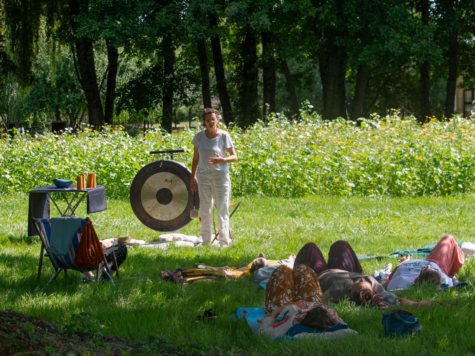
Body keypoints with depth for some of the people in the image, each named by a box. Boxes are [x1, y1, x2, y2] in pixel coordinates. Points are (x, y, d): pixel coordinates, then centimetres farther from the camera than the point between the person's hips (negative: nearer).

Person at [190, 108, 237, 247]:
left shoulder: (224, 135, -5)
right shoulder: (199, 136, 3)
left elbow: (234, 157, -1)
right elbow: (195, 159, 11)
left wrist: (222, 160, -21)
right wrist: (192, 179, 9)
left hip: (220, 175, -3)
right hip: (203, 175, 3)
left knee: (222, 209, -3)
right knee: (205, 210, 7)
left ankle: (224, 242, 0)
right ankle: (206, 242, 14)